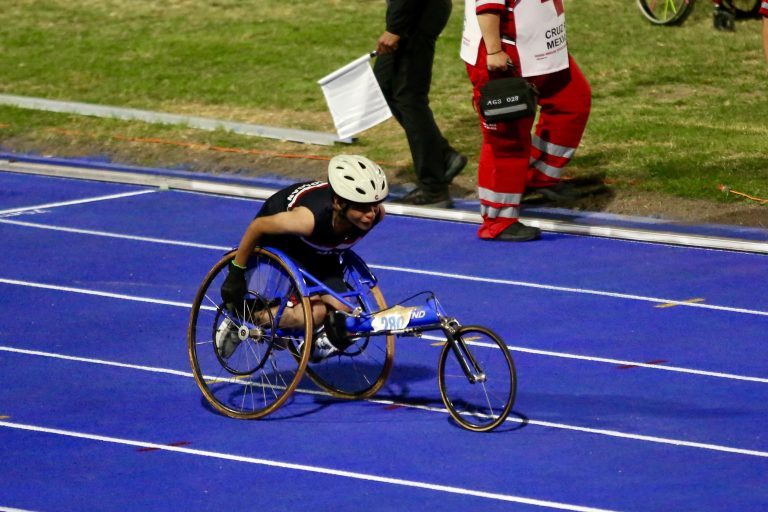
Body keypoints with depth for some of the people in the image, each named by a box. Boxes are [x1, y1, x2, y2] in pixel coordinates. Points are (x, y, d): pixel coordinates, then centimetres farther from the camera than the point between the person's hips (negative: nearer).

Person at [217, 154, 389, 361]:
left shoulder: (376, 214, -28)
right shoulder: (310, 218, -43)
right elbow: (257, 226, -27)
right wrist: (236, 273, -19)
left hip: (321, 251, 5)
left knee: (339, 313, -13)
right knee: (315, 312, -24)